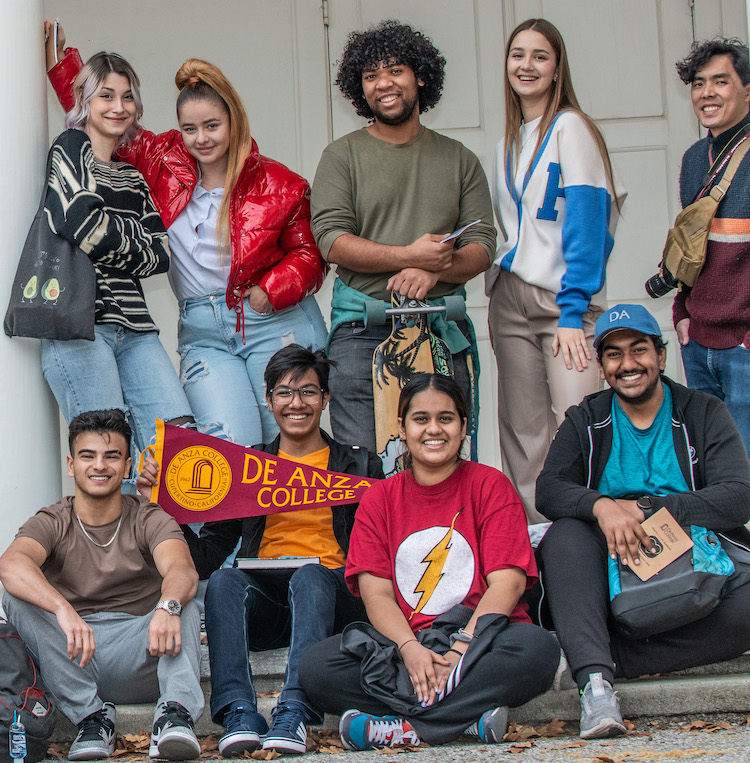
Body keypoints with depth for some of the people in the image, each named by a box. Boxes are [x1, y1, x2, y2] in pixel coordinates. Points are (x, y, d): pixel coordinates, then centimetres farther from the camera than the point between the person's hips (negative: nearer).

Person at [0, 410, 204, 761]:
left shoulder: (149, 520, 2)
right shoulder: (51, 523, 1)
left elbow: (181, 569, -21)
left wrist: (168, 606, -47)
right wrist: (63, 610, -44)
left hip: (136, 658, -1)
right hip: (69, 663, 1)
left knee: (184, 606, -26)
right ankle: (90, 713, -25)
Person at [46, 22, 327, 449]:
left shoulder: (277, 185, -1)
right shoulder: (165, 163, 7)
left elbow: (308, 252, 6)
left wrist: (273, 291, -11)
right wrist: (61, 59, 17)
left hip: (276, 322, -1)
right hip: (202, 330, 2)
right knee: (230, 444, -15)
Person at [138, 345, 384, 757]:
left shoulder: (361, 466, 15)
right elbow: (206, 558, 11)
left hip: (331, 596, -1)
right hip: (264, 603, 2)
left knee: (310, 575, -34)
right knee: (224, 579, -30)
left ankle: (294, 712, -47)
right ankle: (239, 715, -43)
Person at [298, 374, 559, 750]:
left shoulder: (490, 485, 5)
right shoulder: (379, 497, 12)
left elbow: (508, 582, -6)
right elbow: (375, 592, 1)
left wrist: (461, 648, -21)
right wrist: (410, 649, -20)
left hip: (480, 637, -2)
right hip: (402, 644, 2)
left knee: (537, 648, -34)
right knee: (315, 666, -24)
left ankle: (405, 725, -32)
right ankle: (469, 715, -28)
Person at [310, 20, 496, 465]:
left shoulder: (459, 159, 15)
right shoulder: (343, 156, 9)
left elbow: (482, 246, 7)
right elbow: (332, 240, -3)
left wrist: (433, 271, -13)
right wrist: (409, 256, -15)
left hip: (443, 327, 2)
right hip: (362, 326, -2)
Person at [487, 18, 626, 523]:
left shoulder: (571, 128, -3)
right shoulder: (509, 143, 18)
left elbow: (586, 221, -10)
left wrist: (572, 310, -16)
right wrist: (501, 291, 11)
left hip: (567, 297, -6)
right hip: (511, 298, 6)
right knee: (523, 433, 4)